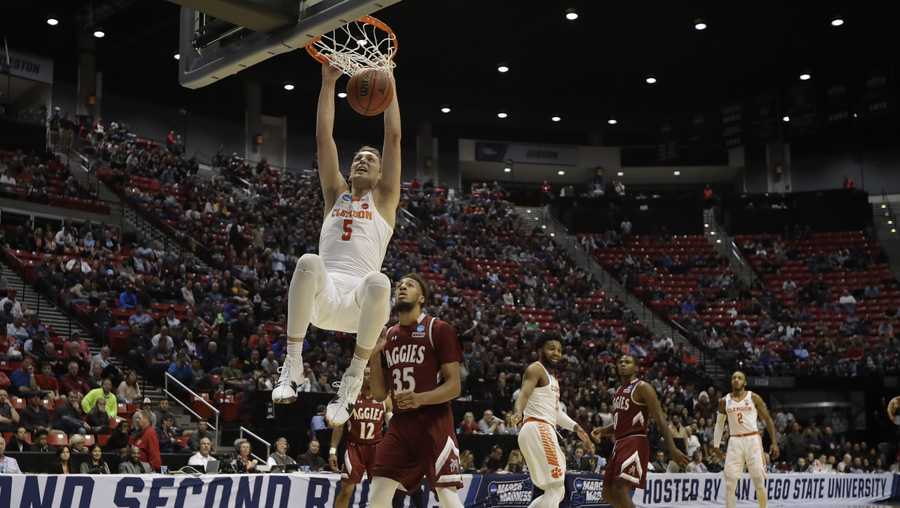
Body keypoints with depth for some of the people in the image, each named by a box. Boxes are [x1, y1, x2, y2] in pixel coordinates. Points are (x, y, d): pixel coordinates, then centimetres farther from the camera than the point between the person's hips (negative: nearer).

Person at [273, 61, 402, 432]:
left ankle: (354, 378, -22)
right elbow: (323, 138, 20)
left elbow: (393, 137, 13)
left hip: (360, 297, -1)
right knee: (308, 263, -34)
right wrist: (329, 83, 17)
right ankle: (292, 366, -26)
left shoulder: (384, 198, 20)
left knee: (378, 282, -38)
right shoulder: (335, 193, 26)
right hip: (324, 292, 2)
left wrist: (388, 81, 12)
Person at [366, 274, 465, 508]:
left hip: (434, 422, -6)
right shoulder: (387, 336, 14)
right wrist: (374, 354, 0)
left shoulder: (439, 329, -4)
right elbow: (379, 394, 13)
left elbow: (454, 386, -8)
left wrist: (421, 398, -26)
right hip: (400, 423, 6)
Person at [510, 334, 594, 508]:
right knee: (555, 488, -14)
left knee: (557, 491, 11)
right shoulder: (535, 369, -4)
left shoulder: (552, 377, 25)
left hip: (546, 431, 10)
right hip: (538, 430, -10)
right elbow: (523, 395, -22)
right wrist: (518, 412, -42)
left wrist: (577, 428, 26)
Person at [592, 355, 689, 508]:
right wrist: (602, 431, 9)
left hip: (635, 444, -9)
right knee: (608, 493, 11)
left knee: (620, 491, -20)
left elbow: (660, 419, -13)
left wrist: (672, 448, -21)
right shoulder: (618, 392, 18)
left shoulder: (642, 387, -7)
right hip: (619, 444, 9)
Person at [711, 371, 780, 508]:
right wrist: (716, 444, 11)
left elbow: (768, 420, 3)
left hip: (752, 439, -2)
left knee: (759, 480, -3)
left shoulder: (754, 398, 1)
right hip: (734, 441, 2)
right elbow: (719, 423, 18)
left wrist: (774, 443, -3)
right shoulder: (724, 401, 7)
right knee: (730, 480, -5)